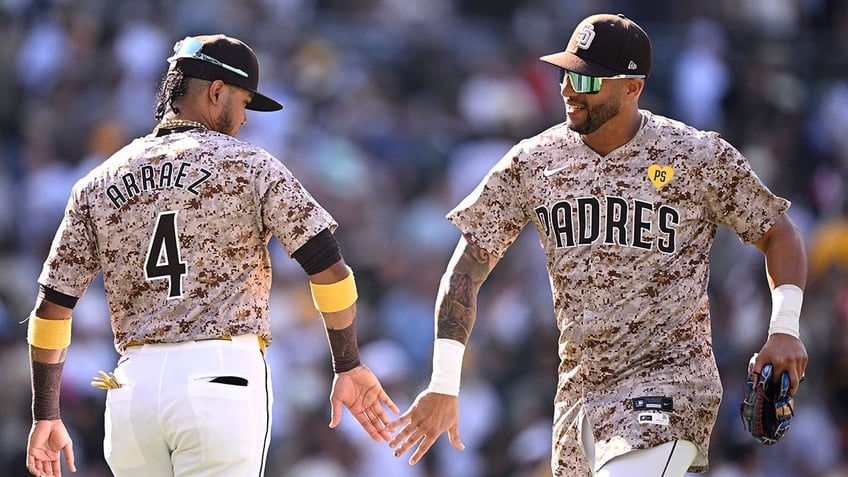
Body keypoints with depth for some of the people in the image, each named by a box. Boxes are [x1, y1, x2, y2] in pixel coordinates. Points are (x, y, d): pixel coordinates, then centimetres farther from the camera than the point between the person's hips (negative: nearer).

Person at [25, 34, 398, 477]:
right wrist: (349, 366, 9)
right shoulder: (249, 166, 2)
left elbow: (52, 306, 12)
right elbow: (329, 269, -3)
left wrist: (46, 417, 18)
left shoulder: (98, 183, 12)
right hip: (222, 380, -4)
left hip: (132, 387, 4)